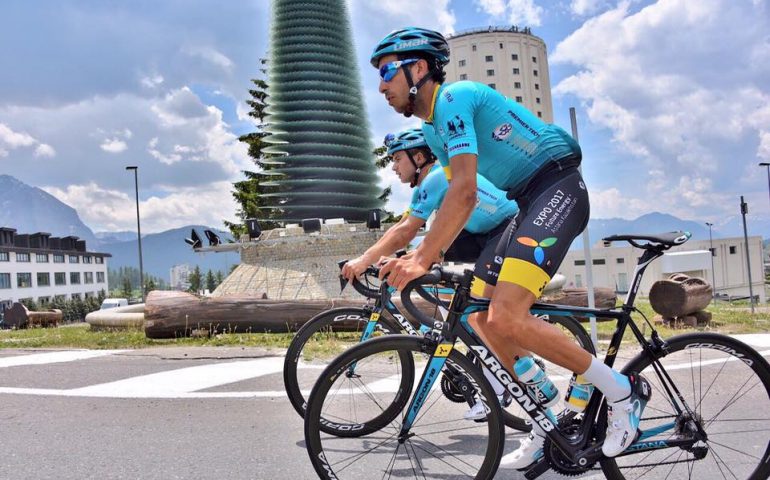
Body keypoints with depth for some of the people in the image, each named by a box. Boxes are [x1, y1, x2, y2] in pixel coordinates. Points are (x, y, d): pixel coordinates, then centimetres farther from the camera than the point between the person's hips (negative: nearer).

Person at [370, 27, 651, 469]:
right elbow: (455, 197, 18)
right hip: (529, 201, 10)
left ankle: (623, 392, -6)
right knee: (482, 318, 7)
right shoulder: (433, 128, 15)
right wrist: (424, 253, 9)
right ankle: (550, 422, 19)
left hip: (558, 188, -10)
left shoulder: (453, 98, -15)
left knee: (507, 318, -24)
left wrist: (423, 259, -31)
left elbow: (465, 193, -27)